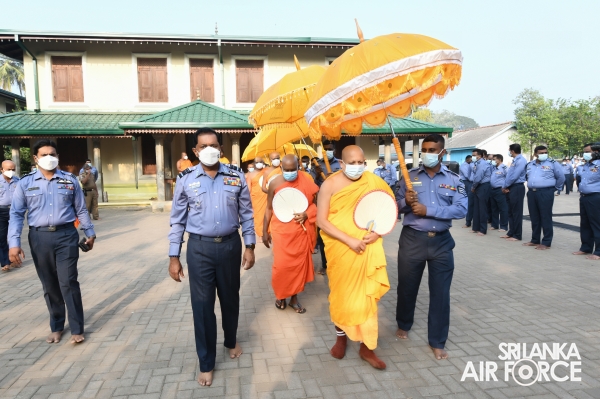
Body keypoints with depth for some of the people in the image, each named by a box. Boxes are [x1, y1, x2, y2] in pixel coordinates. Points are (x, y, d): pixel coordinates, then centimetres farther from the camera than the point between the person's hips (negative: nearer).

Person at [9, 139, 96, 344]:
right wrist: (14, 243, -8)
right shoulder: (25, 183, 4)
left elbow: (81, 209, 11)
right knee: (49, 285, 11)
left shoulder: (70, 180, 5)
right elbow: (16, 214, 1)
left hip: (66, 235, -1)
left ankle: (76, 329, 6)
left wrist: (90, 232, 13)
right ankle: (56, 327, 27)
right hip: (39, 237, 1)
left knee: (68, 282, -4)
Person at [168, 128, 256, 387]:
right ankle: (206, 363, 24)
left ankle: (231, 341, 45)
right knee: (202, 304, 6)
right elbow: (177, 221, 1)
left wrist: (250, 246, 1)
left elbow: (246, 214, 5)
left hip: (230, 245, 1)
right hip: (199, 248, -1)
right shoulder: (186, 180, -3)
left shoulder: (236, 178, 0)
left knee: (230, 298, 17)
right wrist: (174, 257, -2)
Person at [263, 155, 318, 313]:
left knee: (299, 264, 7)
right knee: (281, 265, -3)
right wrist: (265, 232, 6)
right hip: (281, 230, -1)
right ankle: (280, 294, 22)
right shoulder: (275, 183, -5)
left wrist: (306, 215, -18)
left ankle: (294, 297, 24)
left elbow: (314, 203, 1)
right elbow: (269, 209, 3)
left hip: (300, 230, 1)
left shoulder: (307, 181, -5)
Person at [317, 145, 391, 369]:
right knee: (341, 294, 12)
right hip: (340, 249, -1)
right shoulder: (330, 185, -10)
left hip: (368, 249, 2)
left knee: (367, 296, 6)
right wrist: (349, 240, -21)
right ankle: (341, 338, 34)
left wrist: (378, 232, -12)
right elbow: (321, 221, -14)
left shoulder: (374, 182, -3)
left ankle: (366, 346, 21)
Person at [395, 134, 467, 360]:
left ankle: (437, 342, 22)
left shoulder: (454, 179, 1)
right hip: (412, 239, 0)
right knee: (407, 287, 13)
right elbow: (396, 206, 5)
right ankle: (403, 325, 40)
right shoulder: (410, 176, 3)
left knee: (440, 292, 7)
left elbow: (461, 209, -11)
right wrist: (406, 202, -18)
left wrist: (428, 210, -20)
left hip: (441, 241, 0)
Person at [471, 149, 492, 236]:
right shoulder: (478, 163, 10)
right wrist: (474, 187, 4)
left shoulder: (482, 164, -17)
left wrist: (473, 187, -6)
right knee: (476, 208, 13)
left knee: (482, 209, -2)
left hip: (483, 187, -9)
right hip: (479, 187, 9)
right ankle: (476, 228, 22)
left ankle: (483, 230, 5)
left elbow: (478, 178, -19)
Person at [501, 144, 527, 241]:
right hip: (510, 188, 9)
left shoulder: (521, 160, -14)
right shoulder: (515, 160, 15)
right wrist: (505, 187, 2)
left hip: (517, 188, -9)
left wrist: (505, 186, -8)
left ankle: (517, 235, 3)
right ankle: (511, 232, 23)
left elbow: (514, 176, -19)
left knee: (516, 212, -3)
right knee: (510, 211, 14)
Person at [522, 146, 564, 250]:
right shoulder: (530, 165, 14)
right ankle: (535, 240, 21)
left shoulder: (552, 163, -2)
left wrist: (555, 188, 11)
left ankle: (546, 243, 2)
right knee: (534, 218, 11)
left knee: (546, 218, -3)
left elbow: (561, 177, 6)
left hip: (546, 193, -5)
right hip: (531, 193, 6)